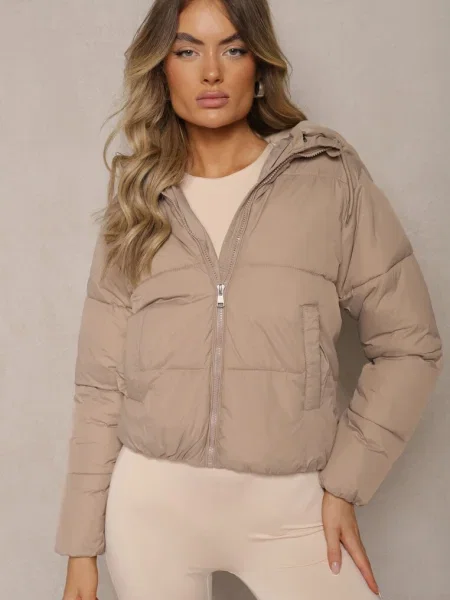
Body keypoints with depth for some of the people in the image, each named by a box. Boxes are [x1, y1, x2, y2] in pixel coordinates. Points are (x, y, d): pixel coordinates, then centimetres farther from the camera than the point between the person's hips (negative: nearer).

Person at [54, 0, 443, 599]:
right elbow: (102, 381, 4)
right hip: (149, 501, 2)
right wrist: (82, 547, 3)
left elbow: (408, 343, 1)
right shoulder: (138, 201, 4)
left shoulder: (331, 178, -2)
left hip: (291, 505, -1)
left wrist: (345, 481, -3)